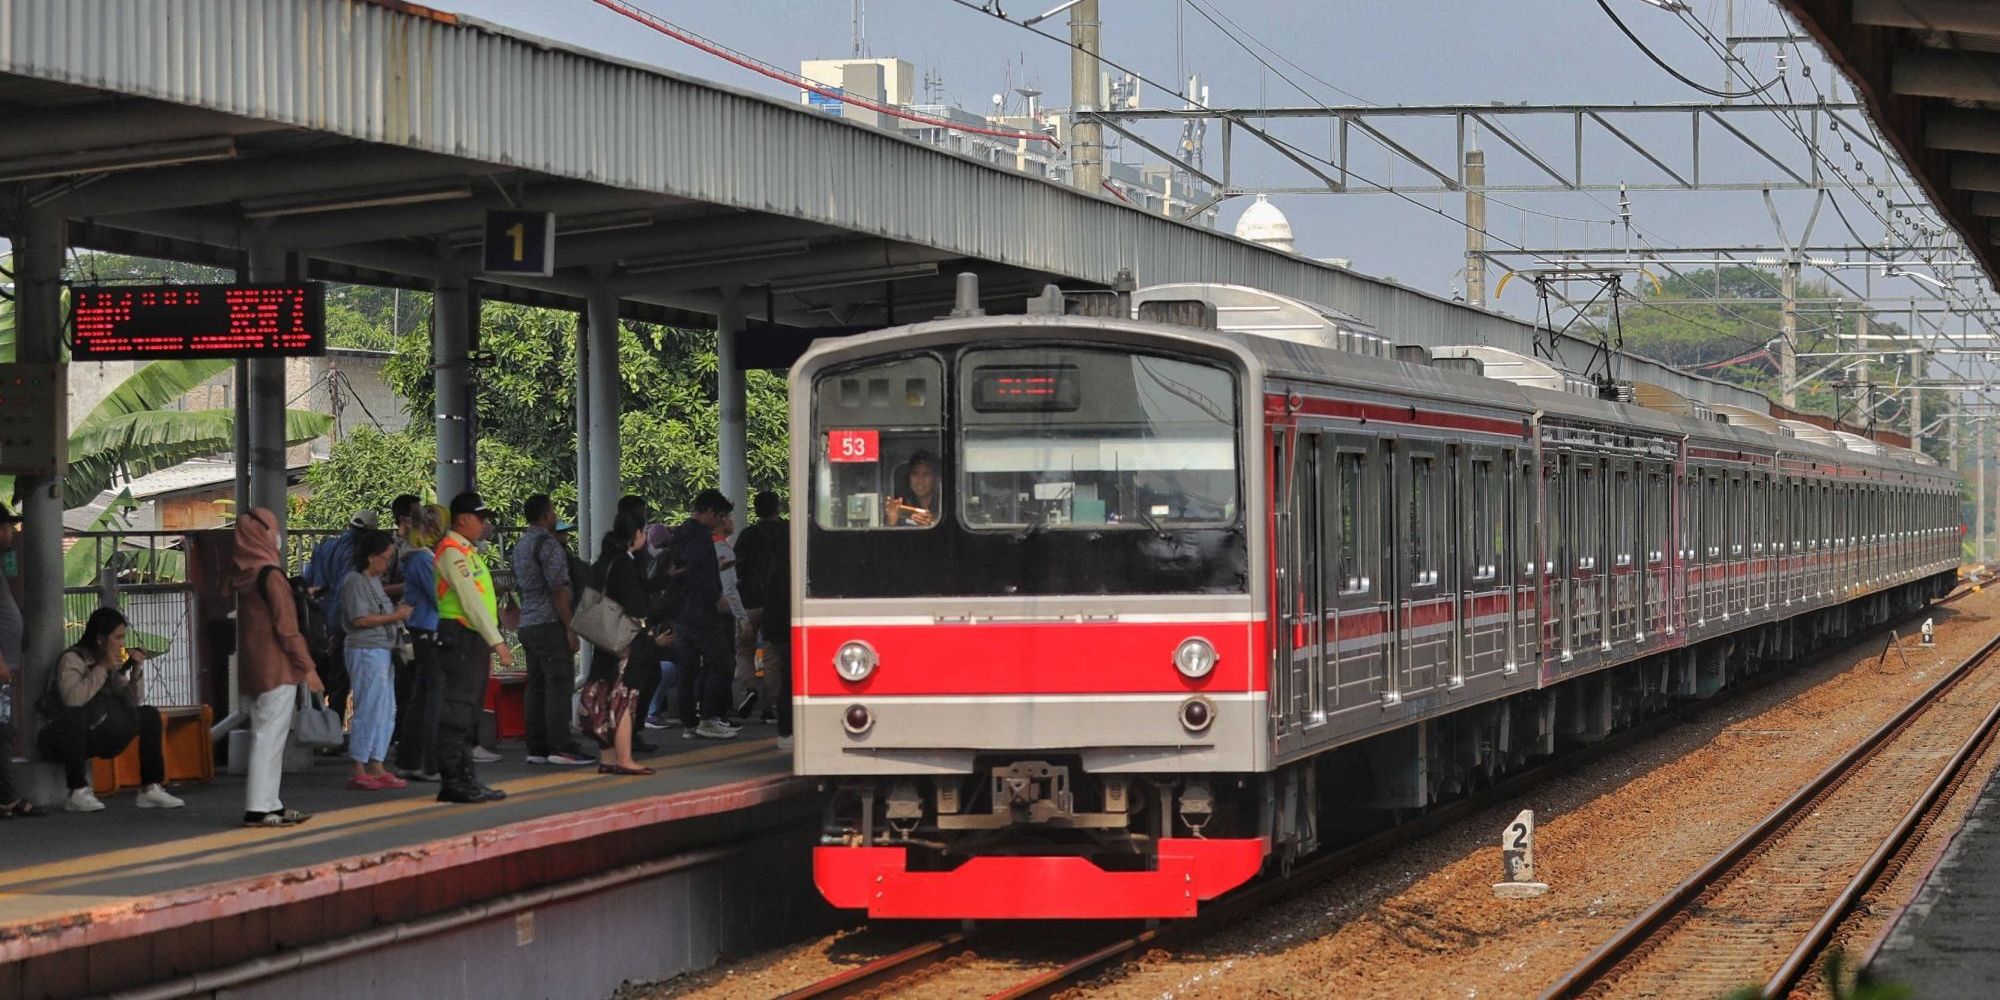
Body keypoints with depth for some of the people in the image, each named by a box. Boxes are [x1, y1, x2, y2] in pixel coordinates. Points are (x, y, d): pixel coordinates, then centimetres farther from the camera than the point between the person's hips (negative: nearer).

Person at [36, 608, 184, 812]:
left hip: (95, 738, 8)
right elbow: (73, 699, -33)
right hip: (64, 739, -8)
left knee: (149, 715, 2)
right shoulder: (72, 659, -15)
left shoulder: (112, 664, 8)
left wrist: (136, 670, -5)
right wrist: (102, 669, -25)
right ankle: (78, 793, -31)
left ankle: (150, 789, -4)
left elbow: (130, 703, 8)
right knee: (76, 715, -40)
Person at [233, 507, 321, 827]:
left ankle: (269, 804, 17)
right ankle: (258, 808, -7)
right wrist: (307, 667, -11)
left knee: (264, 736, 13)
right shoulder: (271, 576, -15)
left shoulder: (244, 577, 9)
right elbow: (286, 628, -16)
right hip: (277, 669, -8)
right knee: (269, 737, -6)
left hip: (252, 668, 8)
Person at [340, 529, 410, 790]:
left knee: (386, 710, 10)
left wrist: (397, 610, 11)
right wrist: (395, 616, -13)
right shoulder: (355, 581, -11)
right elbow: (360, 619, -18)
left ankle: (377, 768, 15)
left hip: (382, 651, 10)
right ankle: (358, 771, -7)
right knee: (369, 710, -10)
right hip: (366, 651, -10)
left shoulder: (374, 581, 18)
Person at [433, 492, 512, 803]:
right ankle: (453, 782, -11)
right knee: (457, 711, -10)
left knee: (467, 714, 13)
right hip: (460, 636, -11)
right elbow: (471, 601, -18)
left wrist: (488, 645, 18)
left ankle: (465, 779, 18)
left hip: (474, 639, 11)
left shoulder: (467, 552, 20)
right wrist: (497, 642, -19)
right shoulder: (452, 552, -12)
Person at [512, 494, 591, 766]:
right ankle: (560, 747, -14)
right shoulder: (548, 544, -12)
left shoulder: (520, 546, 17)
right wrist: (570, 628, -15)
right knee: (559, 684, -9)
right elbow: (559, 589, -17)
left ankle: (537, 748, 8)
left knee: (536, 686, 9)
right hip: (550, 624, -9)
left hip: (528, 624, 9)